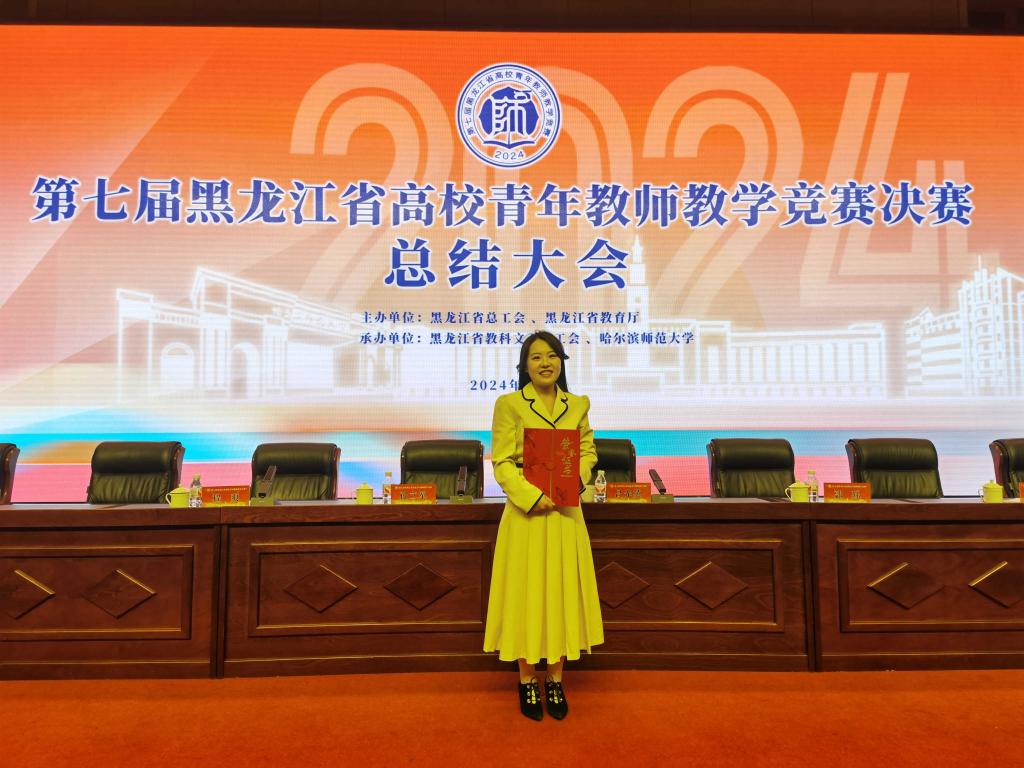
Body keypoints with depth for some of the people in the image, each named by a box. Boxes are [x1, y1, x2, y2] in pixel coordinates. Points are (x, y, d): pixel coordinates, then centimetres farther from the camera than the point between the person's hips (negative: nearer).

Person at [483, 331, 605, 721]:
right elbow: (502, 464, -8)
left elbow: (588, 451, 14)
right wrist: (533, 496, -19)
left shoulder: (578, 405, 7)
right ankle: (527, 682, 26)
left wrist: (578, 476, -6)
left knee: (563, 593, 11)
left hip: (565, 513, 4)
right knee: (526, 594, 6)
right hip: (526, 512, -3)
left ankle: (555, 681, 29)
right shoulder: (509, 404, -5)